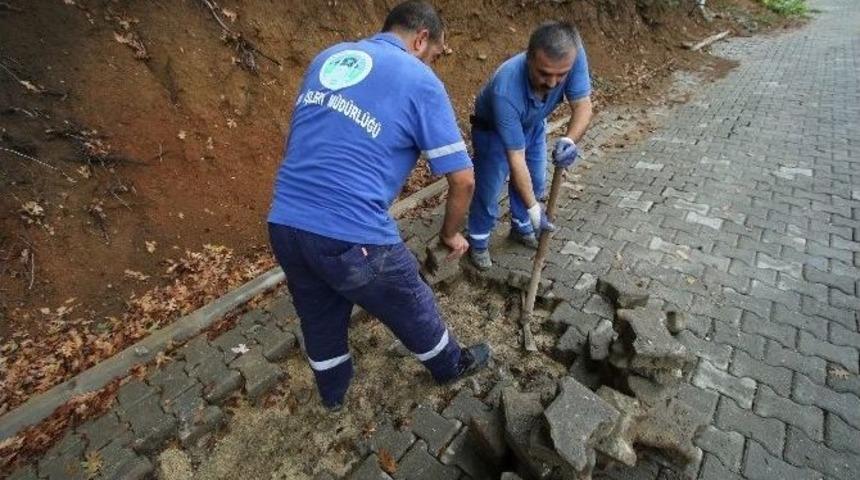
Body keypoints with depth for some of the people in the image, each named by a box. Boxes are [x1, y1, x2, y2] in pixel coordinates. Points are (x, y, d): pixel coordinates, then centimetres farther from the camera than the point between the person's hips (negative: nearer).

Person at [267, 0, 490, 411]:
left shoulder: (327, 58, 16)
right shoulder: (419, 81, -3)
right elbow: (463, 180, -4)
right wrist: (450, 233, 13)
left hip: (283, 225, 7)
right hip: (352, 236, -6)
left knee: (319, 318, 28)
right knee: (413, 311, 20)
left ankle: (333, 392, 55)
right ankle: (451, 366, 49)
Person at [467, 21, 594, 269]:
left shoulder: (574, 54, -33)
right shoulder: (505, 90, -44)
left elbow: (583, 104, -25)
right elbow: (516, 158, -39)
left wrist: (569, 140, -47)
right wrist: (533, 208, -36)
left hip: (533, 125, 5)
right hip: (493, 129, -5)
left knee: (535, 184, 14)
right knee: (488, 190, -4)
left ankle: (521, 228, 39)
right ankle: (479, 243, 19)